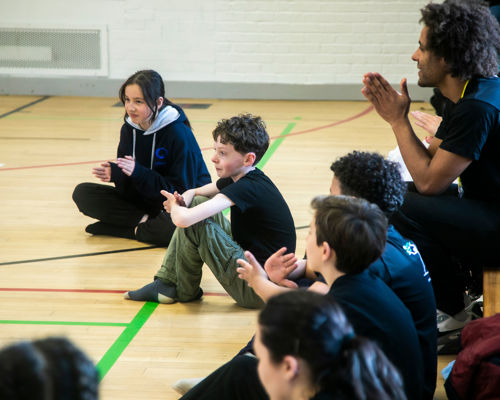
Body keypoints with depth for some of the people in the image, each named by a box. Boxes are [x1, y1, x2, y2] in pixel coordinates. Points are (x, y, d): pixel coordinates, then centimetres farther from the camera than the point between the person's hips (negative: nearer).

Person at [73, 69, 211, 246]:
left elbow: (180, 190, -22)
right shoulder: (129, 129, -2)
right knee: (82, 193, -4)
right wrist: (115, 174, -23)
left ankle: (134, 229, -13)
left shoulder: (179, 133, -21)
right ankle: (144, 220, -13)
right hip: (143, 201, 7)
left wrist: (138, 173, -31)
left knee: (174, 225, -43)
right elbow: (129, 189, 1)